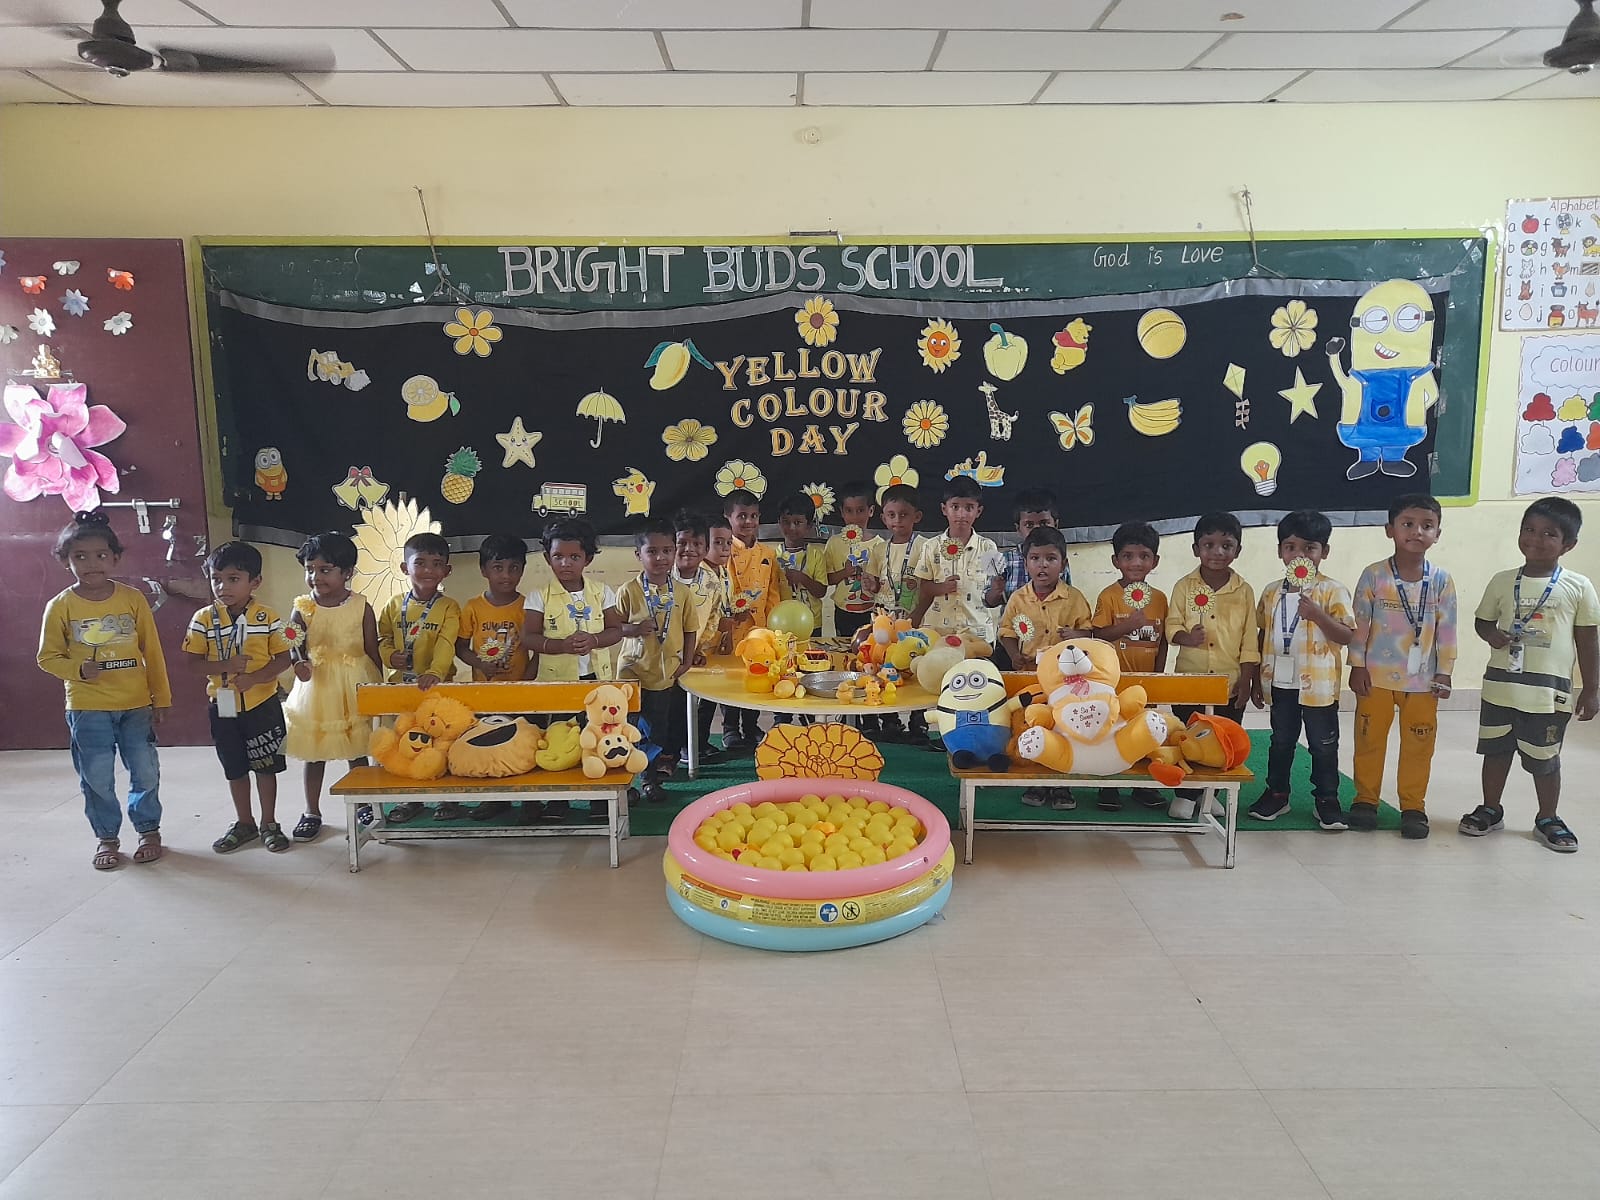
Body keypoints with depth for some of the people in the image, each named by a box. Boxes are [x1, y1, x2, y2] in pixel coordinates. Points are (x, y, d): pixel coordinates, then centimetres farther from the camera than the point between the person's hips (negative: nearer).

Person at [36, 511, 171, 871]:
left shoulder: (133, 599, -2)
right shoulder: (61, 606, -4)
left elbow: (152, 652, 3)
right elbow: (48, 657, 3)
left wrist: (161, 697, 5)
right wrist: (79, 670, -17)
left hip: (136, 705, 1)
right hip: (87, 708, 0)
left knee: (146, 772, 6)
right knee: (97, 778, 5)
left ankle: (149, 830, 25)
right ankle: (106, 837, 24)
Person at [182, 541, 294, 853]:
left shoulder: (267, 617, -7)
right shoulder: (204, 619, -3)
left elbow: (283, 658, -6)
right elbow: (194, 663, -5)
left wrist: (255, 677, -22)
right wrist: (226, 666, -22)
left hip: (261, 703, -2)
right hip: (222, 706, 2)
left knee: (265, 765, 7)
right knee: (235, 768, 14)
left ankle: (269, 824, 21)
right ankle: (244, 823, 29)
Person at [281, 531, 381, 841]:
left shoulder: (361, 607, -7)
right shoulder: (303, 608, -4)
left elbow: (372, 652, -2)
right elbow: (294, 646, -8)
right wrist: (299, 663, -30)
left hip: (354, 688, -1)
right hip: (316, 686, 1)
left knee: (357, 751, 9)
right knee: (314, 752, 11)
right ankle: (312, 812, 25)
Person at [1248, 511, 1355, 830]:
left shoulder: (1333, 591, -8)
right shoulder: (1272, 592, 5)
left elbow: (1347, 636, -13)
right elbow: (1262, 635, 10)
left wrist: (1317, 615, -28)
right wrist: (1256, 678, 9)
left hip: (1318, 684, -4)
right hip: (1280, 681, 4)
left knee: (1323, 745, 7)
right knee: (1281, 741, 16)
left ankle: (1327, 799, 19)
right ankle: (1276, 793, 27)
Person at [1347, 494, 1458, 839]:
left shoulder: (1441, 580, -3)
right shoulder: (1374, 575, -8)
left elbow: (1446, 630, 1)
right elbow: (1360, 623, -4)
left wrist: (1444, 673, -1)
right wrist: (1357, 666, -5)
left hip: (1422, 680, 1)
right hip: (1376, 677, -1)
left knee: (1418, 746, 9)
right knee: (1369, 740, 9)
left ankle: (1413, 805, 22)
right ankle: (1366, 799, 23)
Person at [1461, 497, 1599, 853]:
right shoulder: (1502, 582, 1)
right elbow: (1482, 620, 12)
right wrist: (1492, 635, -12)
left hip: (1549, 690, -2)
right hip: (1501, 685, 2)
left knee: (1545, 759, 9)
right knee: (1496, 750, 14)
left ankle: (1547, 820, 27)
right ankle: (1490, 810, 30)